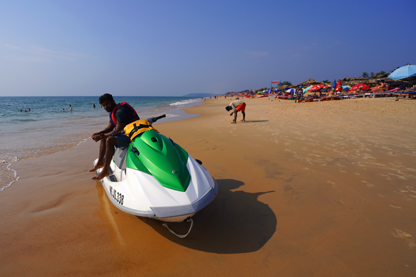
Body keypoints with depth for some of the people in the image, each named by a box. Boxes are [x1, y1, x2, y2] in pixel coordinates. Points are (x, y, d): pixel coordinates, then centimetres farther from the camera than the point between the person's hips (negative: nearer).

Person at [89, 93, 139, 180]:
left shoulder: (120, 111, -20)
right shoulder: (113, 112, 13)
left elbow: (118, 130, -25)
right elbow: (109, 128, 16)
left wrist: (102, 136, -19)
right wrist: (99, 133, -2)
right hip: (126, 133, 11)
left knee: (110, 140, -29)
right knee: (104, 138, 18)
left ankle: (106, 171, -21)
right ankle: (100, 162, 15)